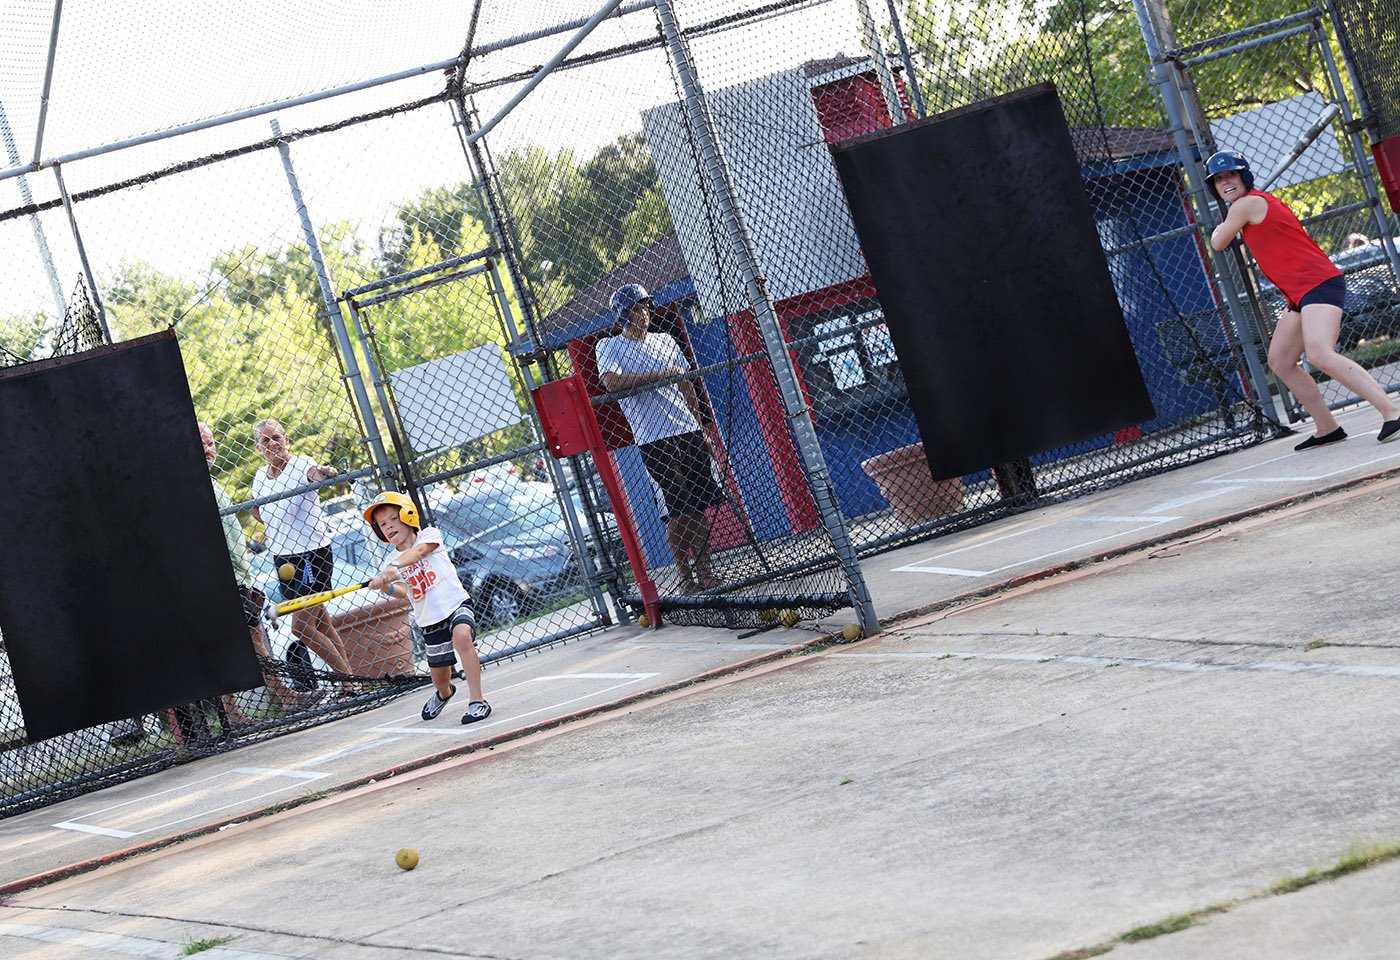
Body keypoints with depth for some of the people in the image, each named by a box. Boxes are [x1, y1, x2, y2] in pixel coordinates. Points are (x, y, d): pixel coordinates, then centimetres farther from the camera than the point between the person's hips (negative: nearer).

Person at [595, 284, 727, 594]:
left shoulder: (665, 341, 18)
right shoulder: (609, 347, 3)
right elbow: (612, 383, -16)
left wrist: (702, 428, 19)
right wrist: (659, 374, -18)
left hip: (690, 432, 5)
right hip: (654, 441, -5)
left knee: (701, 505, 1)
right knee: (678, 511, -8)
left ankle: (703, 568, 10)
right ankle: (685, 576, 1)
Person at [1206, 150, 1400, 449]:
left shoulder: (1245, 205, -9)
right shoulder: (1261, 202, 20)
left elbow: (1218, 243, 3)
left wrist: (1220, 228, 23)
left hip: (1319, 282, -11)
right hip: (1300, 295, 11)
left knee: (1320, 355, -29)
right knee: (1279, 361, 15)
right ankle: (1327, 428, 14)